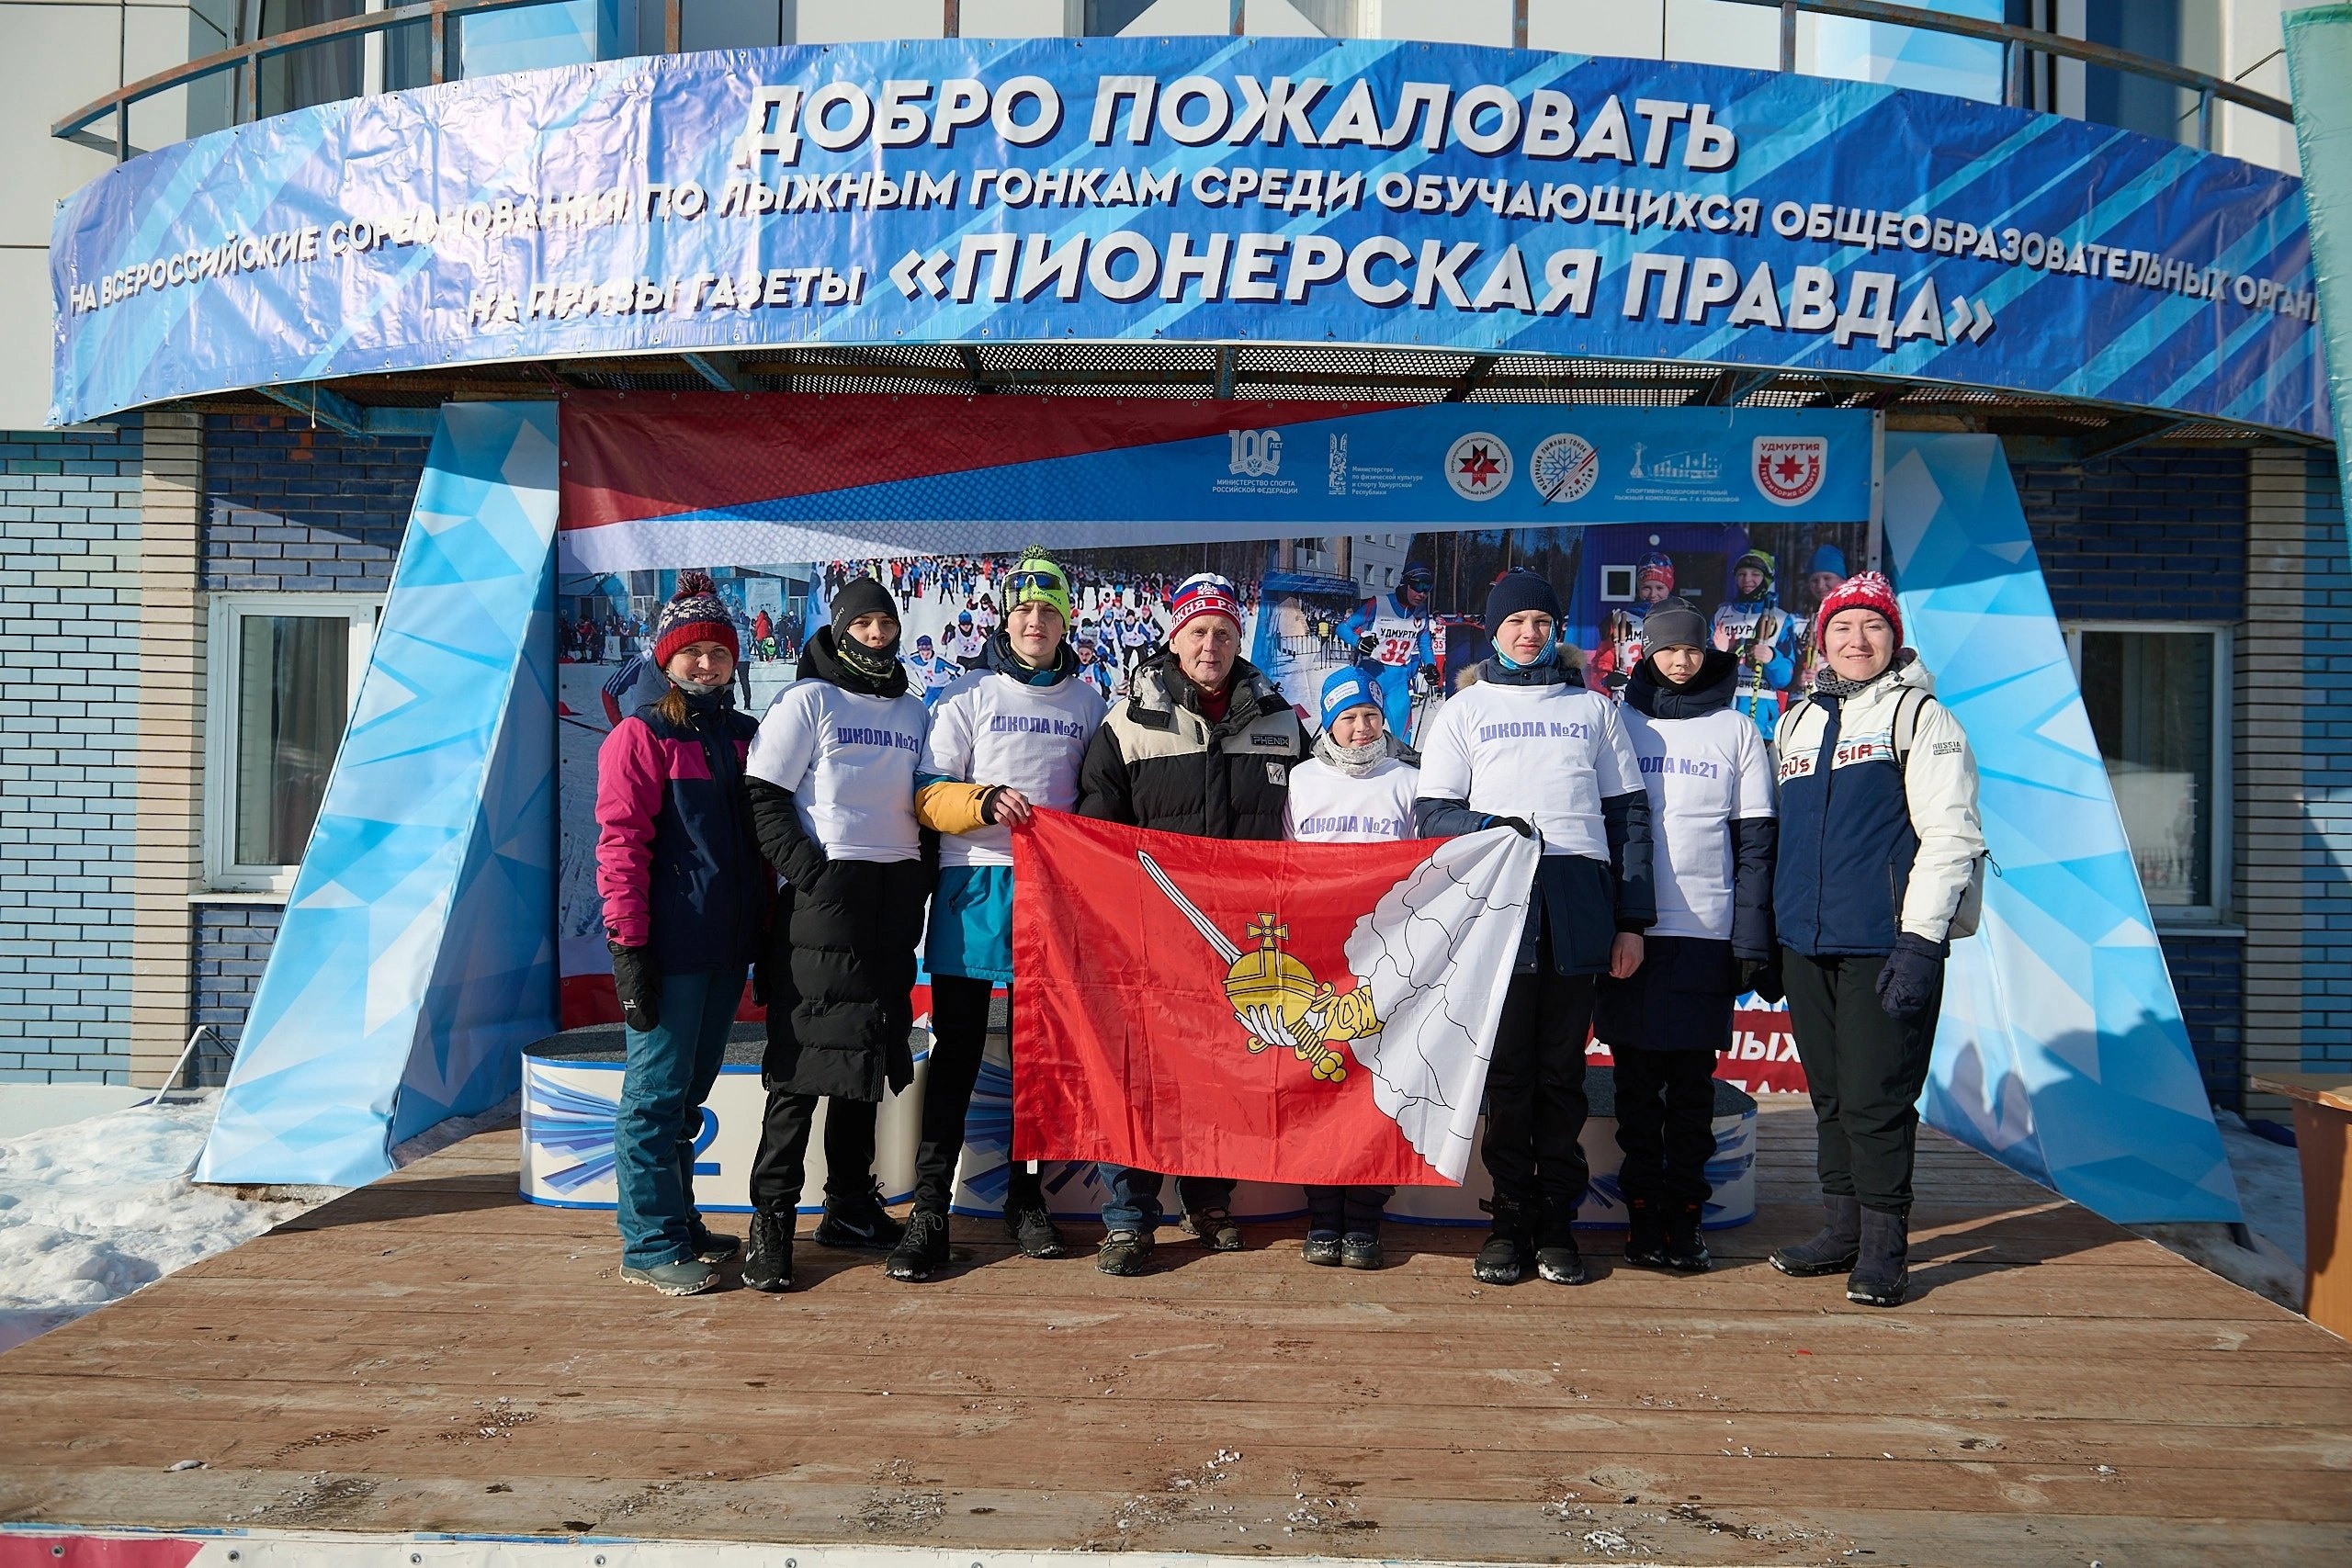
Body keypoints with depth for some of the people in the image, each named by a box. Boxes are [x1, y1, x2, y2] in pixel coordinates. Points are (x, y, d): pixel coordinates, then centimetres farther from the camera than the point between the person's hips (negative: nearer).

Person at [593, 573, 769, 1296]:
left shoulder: (746, 736, 15)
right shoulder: (641, 735, -3)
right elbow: (620, 844, -9)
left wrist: (768, 929, 15)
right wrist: (629, 946, -15)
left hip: (728, 946, 6)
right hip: (669, 947, -6)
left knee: (691, 1091, 15)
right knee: (657, 1094, -1)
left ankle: (679, 1221, 26)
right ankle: (650, 1245, 8)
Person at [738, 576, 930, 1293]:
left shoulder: (913, 709, 16)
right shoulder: (807, 699, -1)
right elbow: (764, 799, -7)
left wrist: (923, 877, 9)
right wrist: (809, 871, -17)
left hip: (897, 896, 6)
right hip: (826, 890, -6)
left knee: (871, 1046, 11)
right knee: (805, 1050, -7)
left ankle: (851, 1205, 22)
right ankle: (772, 1218, 0)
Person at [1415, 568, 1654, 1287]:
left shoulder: (1594, 708, 20)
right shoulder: (1464, 710, 17)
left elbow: (1627, 813, 15)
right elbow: (1431, 812, 9)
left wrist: (1633, 919, 6)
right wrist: (1489, 828, -13)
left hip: (1579, 903, 1)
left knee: (1562, 1072, 3)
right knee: (1507, 1071, -1)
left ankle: (1557, 1223, 10)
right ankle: (1510, 1221, 7)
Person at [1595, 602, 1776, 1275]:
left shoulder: (1737, 731, 8)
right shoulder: (1619, 724, 9)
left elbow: (1754, 839, 4)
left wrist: (1753, 938, -4)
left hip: (1707, 930, 0)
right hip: (1630, 931, 1)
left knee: (1694, 1082, 3)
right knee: (1636, 1078, 4)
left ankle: (1684, 1217, 11)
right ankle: (1643, 1213, 12)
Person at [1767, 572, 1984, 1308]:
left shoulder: (1921, 717, 0)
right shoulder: (1797, 722, 18)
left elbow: (1951, 834, -8)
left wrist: (1920, 941, -16)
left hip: (1884, 943, -6)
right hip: (1806, 944, 6)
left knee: (1877, 1099, -3)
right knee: (1830, 1095, 12)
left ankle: (1884, 1245, 9)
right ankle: (1844, 1228, 23)